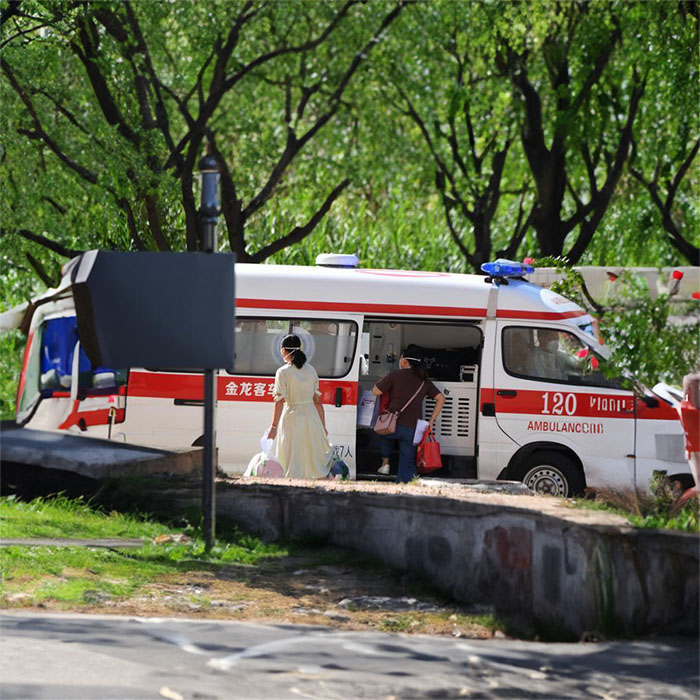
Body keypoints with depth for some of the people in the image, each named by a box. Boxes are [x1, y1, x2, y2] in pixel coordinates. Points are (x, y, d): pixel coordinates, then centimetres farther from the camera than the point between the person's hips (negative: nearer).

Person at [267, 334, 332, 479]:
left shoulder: (283, 372, -9)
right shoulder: (311, 370, 6)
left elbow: (279, 401, -14)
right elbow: (318, 401, 8)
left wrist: (274, 426, -13)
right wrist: (323, 426, 14)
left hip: (292, 417, -4)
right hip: (311, 417, 4)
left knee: (292, 462, 1)